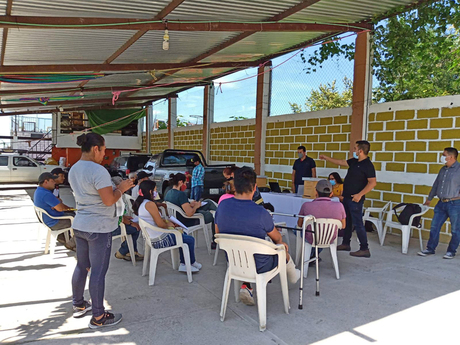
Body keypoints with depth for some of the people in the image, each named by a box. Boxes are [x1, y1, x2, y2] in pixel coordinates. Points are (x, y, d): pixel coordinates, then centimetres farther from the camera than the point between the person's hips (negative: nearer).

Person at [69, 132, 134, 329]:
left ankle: (78, 305, 36)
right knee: (98, 272, 0)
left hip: (80, 225, 9)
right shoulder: (98, 171, -21)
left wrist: (116, 187, 14)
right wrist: (121, 188, -5)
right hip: (99, 228, -9)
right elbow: (109, 200, -22)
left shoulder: (74, 170, 8)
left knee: (82, 266, 20)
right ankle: (98, 318, 11)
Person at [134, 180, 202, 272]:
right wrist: (168, 225, 0)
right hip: (160, 240, -10)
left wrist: (166, 221, 7)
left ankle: (183, 264, 24)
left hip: (151, 239, 10)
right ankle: (192, 263, 26)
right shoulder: (150, 204, -23)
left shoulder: (140, 203, 7)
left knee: (182, 234, 25)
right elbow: (160, 224, -21)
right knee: (190, 240, 3)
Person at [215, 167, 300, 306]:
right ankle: (292, 275, 53)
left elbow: (218, 233, 4)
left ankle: (246, 286, 18)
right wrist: (280, 242, 18)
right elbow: (277, 238, -7)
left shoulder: (222, 206, -13)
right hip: (259, 266, -3)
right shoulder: (261, 213, -27)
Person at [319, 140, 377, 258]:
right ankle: (345, 244, 29)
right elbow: (341, 162, 24)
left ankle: (364, 249, 1)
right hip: (347, 196, 10)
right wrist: (326, 158, 28)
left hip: (355, 199, -9)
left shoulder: (367, 165, -16)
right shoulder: (354, 161, 11)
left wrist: (360, 194, -27)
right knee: (347, 221, 17)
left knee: (357, 224, -6)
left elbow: (373, 182, -22)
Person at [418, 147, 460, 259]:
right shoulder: (443, 169, 13)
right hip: (441, 203, 7)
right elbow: (436, 184, 22)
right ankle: (430, 249, 15)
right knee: (434, 227, 7)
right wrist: (429, 199, 29)